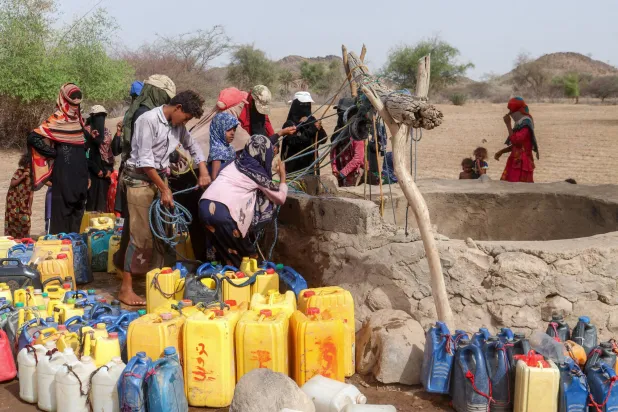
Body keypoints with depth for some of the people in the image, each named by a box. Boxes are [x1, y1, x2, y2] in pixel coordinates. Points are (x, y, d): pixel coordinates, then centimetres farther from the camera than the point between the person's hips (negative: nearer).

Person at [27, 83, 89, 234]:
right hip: (64, 172, -7)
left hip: (80, 172, 7)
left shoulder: (78, 118, 11)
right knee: (63, 206, -3)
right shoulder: (57, 119, -11)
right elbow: (33, 138, -16)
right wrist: (55, 153, -12)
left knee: (78, 207, 10)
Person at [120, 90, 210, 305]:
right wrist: (165, 189, -17)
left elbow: (193, 146, 22)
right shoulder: (148, 120, -18)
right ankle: (126, 289, -5)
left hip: (160, 177, 8)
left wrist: (204, 172, 10)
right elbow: (145, 161, -20)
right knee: (141, 235, -11)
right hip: (140, 178, -8)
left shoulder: (177, 125, 6)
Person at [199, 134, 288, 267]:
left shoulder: (236, 162, 20)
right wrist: (283, 175, 29)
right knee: (245, 257, 12)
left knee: (224, 251, 24)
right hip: (223, 212, -6)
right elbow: (280, 198, 16)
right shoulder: (258, 172, 5)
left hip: (205, 206, 7)